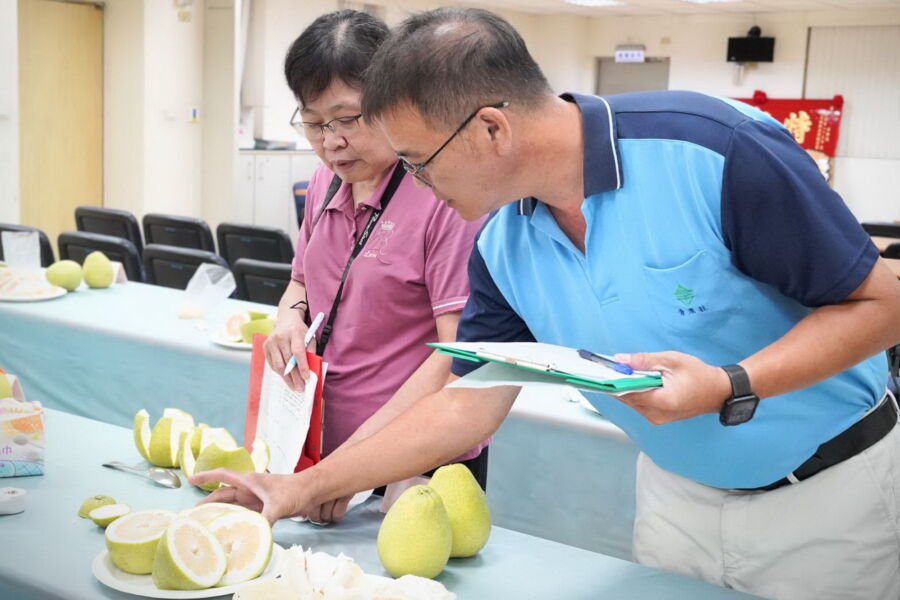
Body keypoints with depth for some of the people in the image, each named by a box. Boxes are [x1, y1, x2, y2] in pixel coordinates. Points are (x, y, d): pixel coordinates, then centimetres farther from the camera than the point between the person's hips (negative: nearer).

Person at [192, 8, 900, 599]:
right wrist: (308, 488, -2)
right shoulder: (501, 246, -9)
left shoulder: (720, 150, -28)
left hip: (827, 486, -4)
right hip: (678, 487, 5)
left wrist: (733, 387, -33)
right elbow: (468, 406, -1)